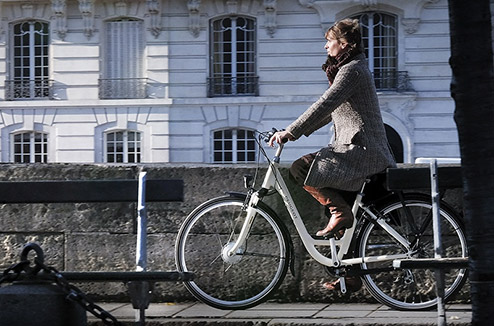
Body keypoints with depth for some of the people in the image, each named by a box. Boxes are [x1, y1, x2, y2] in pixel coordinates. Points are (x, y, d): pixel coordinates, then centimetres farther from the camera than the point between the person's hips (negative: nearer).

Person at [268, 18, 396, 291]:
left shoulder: (352, 70, -11)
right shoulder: (354, 68, 21)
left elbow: (325, 105, -22)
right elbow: (330, 112, 25)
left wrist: (290, 132, -23)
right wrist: (293, 130, 18)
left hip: (361, 152, -10)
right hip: (359, 152, 10)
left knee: (300, 169, -21)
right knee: (345, 224, 11)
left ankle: (340, 212, -13)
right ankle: (351, 276, 14)